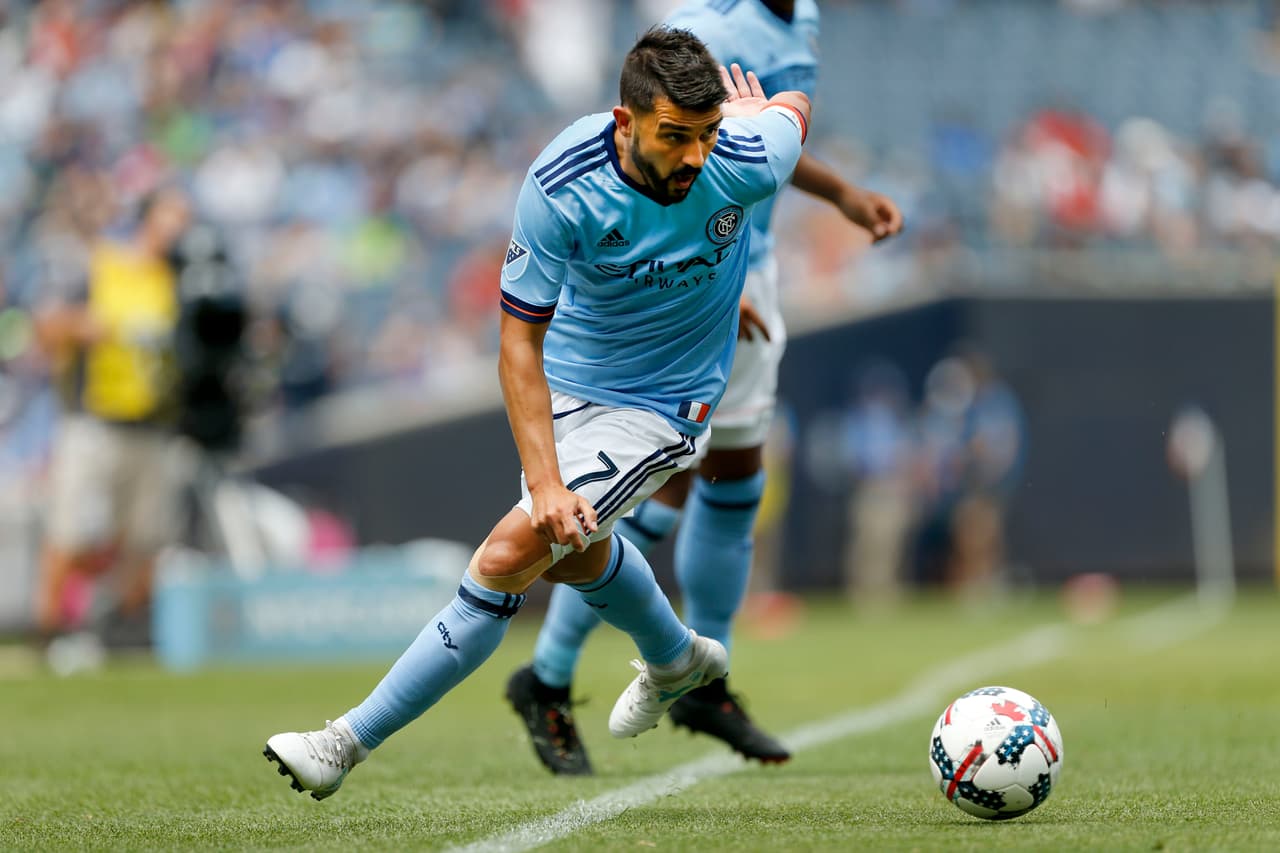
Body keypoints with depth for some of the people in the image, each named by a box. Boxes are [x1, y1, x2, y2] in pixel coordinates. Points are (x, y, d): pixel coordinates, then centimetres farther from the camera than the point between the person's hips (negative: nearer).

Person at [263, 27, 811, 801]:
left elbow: (795, 109, -2)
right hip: (567, 379, 3)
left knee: (507, 559, -16)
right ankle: (677, 660, 59)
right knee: (571, 546, 28)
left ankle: (350, 744, -8)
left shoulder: (743, 161, -28)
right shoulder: (561, 187, -29)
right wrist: (543, 483, -32)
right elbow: (520, 342, -23)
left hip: (658, 408, -3)